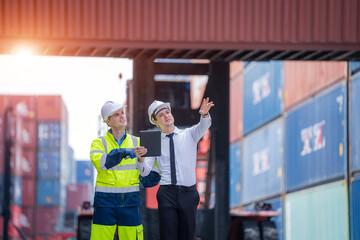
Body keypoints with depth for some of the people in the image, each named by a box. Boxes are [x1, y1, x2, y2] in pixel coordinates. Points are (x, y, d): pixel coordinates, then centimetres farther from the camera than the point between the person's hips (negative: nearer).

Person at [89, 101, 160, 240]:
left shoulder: (137, 143, 11)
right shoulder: (99, 143, 2)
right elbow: (99, 162, -19)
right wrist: (123, 152, -30)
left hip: (130, 202, 2)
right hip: (105, 202, -2)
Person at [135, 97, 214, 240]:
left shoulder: (189, 135, 9)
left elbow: (204, 126, -10)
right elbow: (145, 172, 2)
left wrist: (204, 114, -33)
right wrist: (141, 158, -20)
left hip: (188, 192, 0)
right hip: (167, 194, 0)